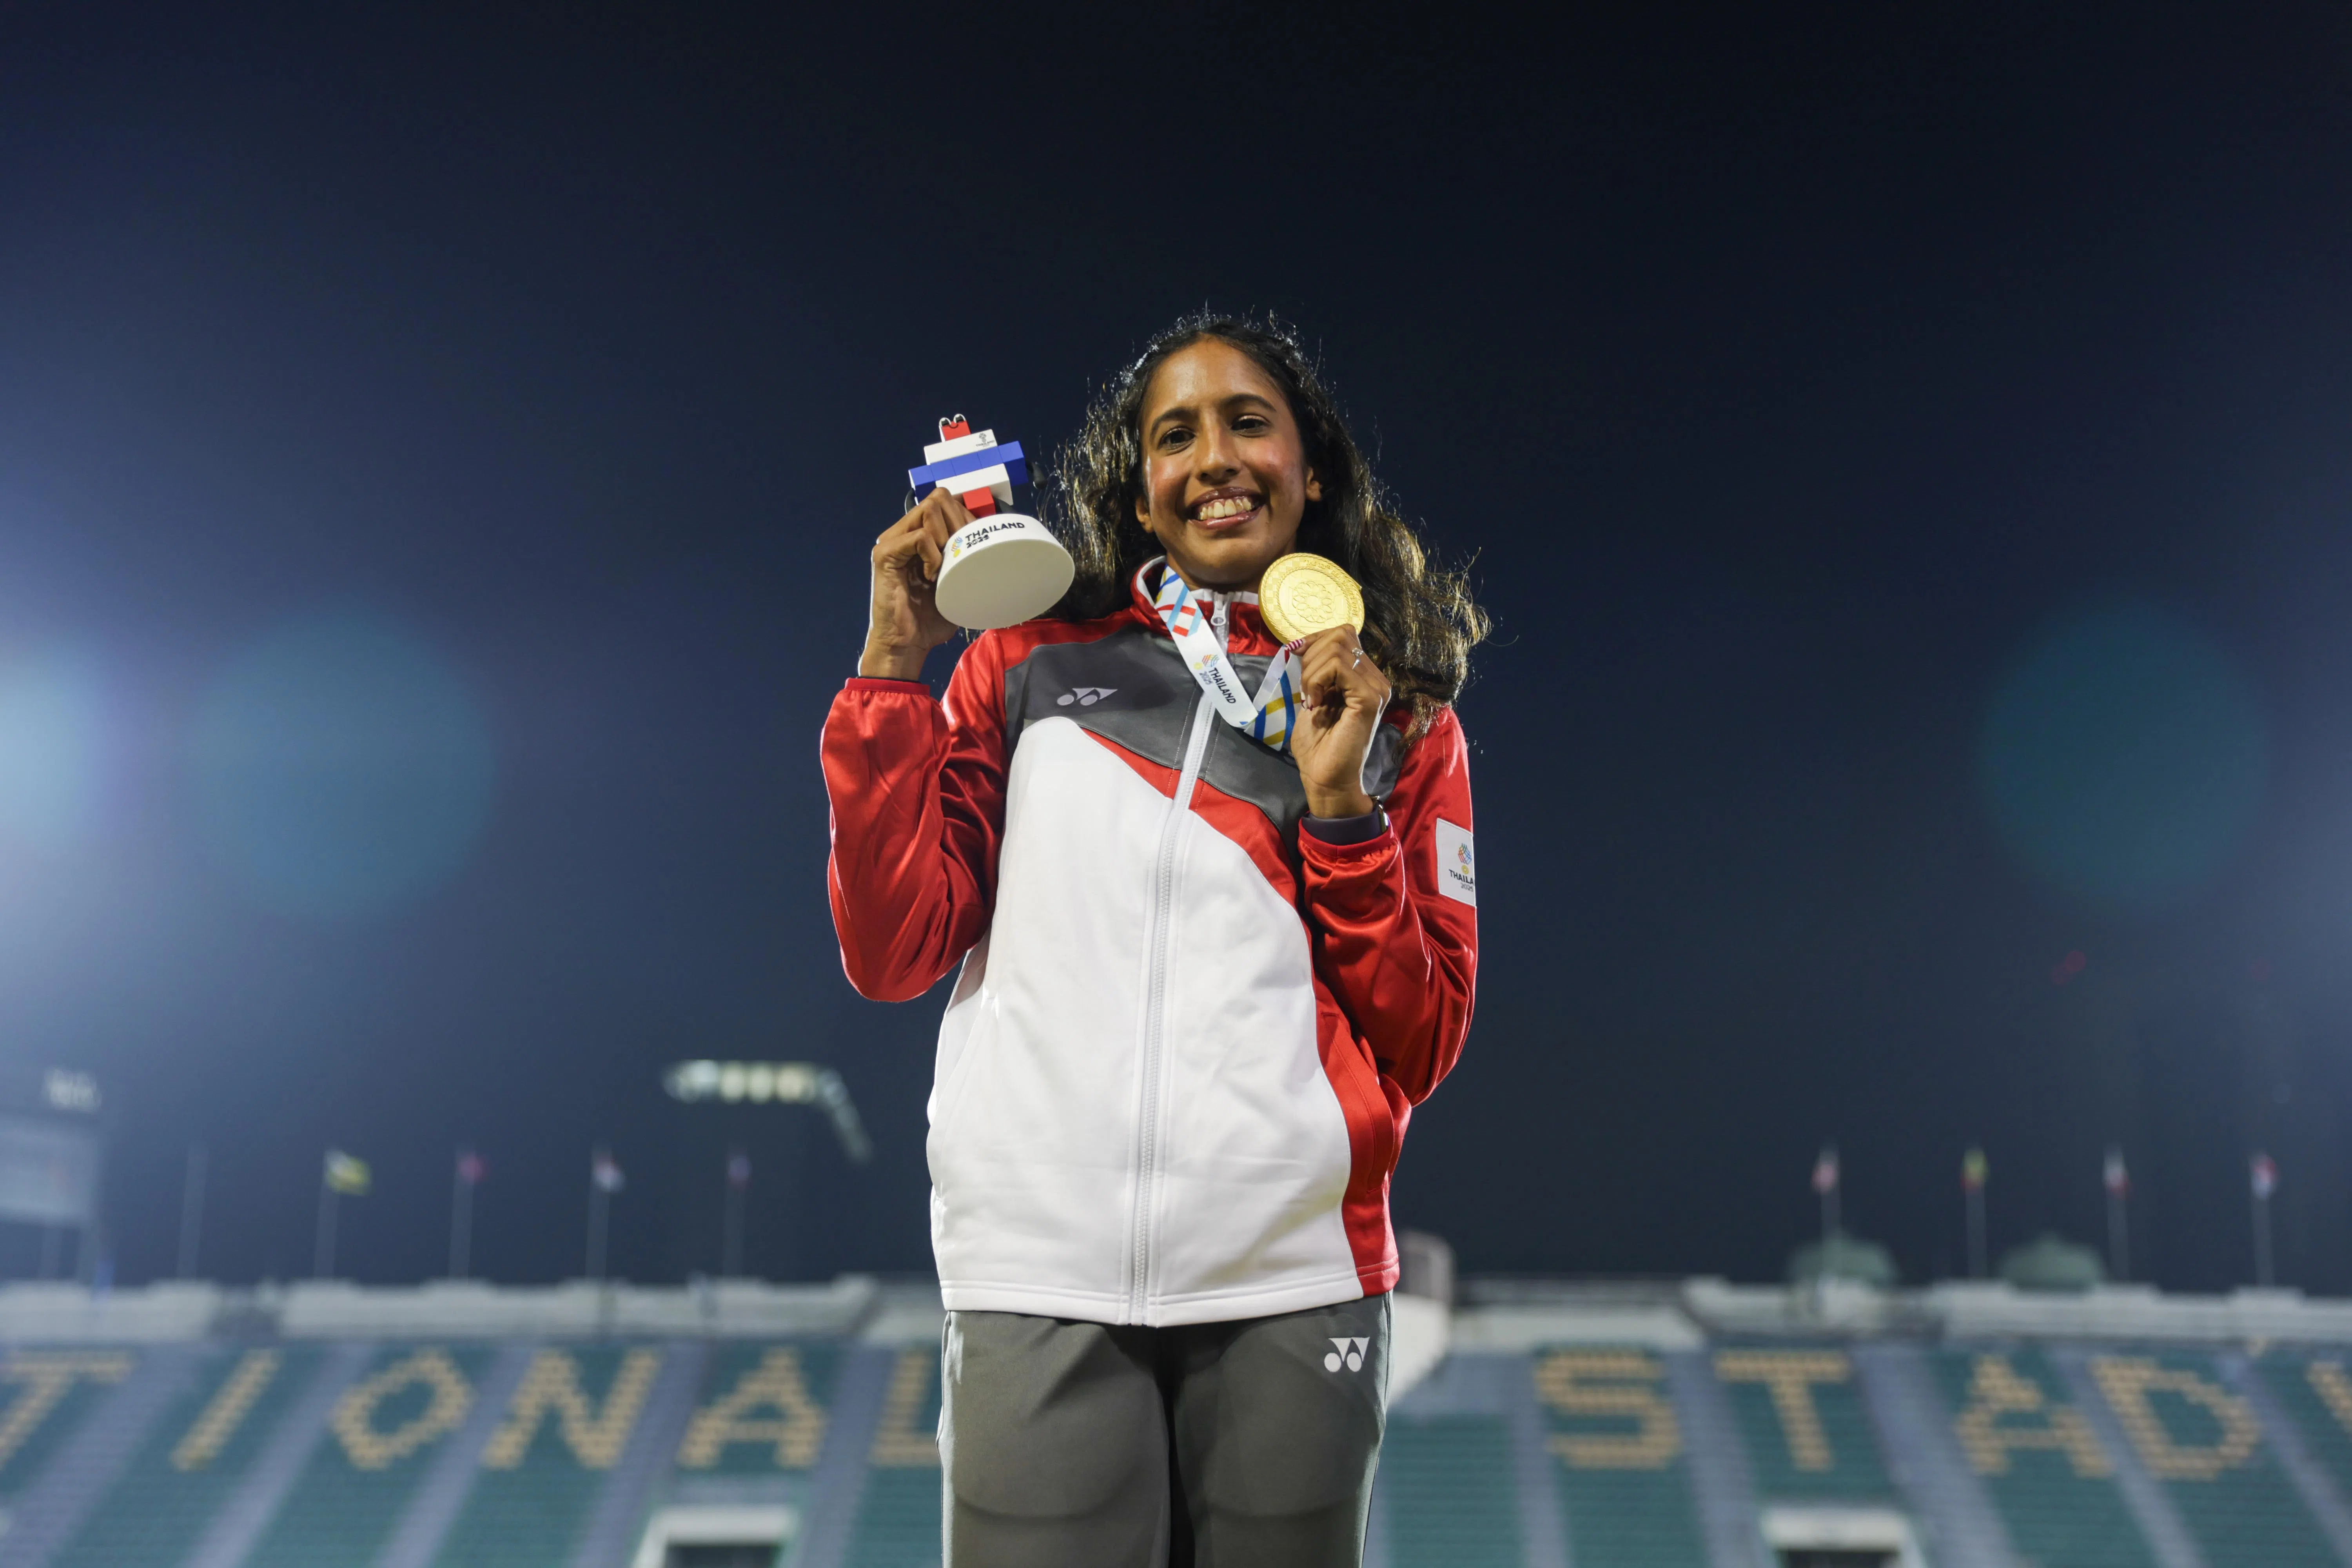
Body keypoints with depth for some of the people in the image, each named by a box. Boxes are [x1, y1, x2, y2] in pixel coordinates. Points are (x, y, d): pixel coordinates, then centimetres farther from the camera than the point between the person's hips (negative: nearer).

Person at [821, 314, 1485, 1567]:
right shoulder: (1032, 665, 9)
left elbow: (1419, 1053, 6)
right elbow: (892, 955, 3)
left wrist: (1344, 810, -6)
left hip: (1289, 1282, 1)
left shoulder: (1398, 719, 10)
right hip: (1038, 1276, -1)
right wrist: (893, 665, -1)